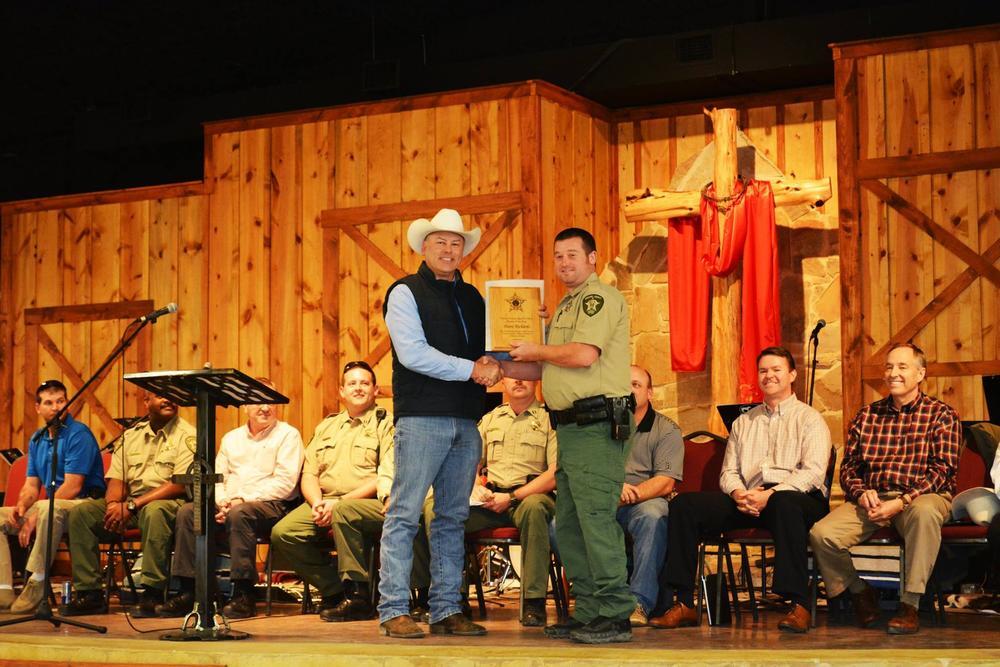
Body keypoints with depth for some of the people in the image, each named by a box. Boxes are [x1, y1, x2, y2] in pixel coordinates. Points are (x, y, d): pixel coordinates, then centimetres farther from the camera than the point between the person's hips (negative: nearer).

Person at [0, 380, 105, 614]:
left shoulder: (79, 434, -11)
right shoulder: (36, 439, 14)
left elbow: (72, 487, -17)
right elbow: (31, 485, 13)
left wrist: (35, 517, -19)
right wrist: (21, 506, -11)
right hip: (50, 505, 8)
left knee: (47, 510, -38)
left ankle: (37, 584, -30)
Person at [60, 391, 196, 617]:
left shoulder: (186, 435, -3)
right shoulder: (131, 435, 17)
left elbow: (180, 485, -14)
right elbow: (116, 479, 12)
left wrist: (132, 505, -19)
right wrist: (114, 504, -13)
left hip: (170, 502, -6)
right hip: (129, 503, 6)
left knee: (155, 512, -39)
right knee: (80, 513, -12)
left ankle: (152, 594, -35)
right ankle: (89, 592, -12)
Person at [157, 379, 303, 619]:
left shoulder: (288, 435, 3)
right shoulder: (231, 438, 22)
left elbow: (284, 482, -8)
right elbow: (216, 478, 15)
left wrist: (243, 499, -15)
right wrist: (221, 502, -8)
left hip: (271, 505, -5)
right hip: (229, 505, 6)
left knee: (240, 514, -37)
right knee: (187, 511, -18)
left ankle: (244, 595, -33)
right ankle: (188, 592, -19)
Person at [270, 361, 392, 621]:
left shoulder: (386, 424, 5)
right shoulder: (326, 427, 24)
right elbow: (309, 474, 18)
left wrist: (340, 502, -15)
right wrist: (318, 503, -6)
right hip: (323, 502, 6)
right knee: (282, 532, -20)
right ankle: (334, 590, -9)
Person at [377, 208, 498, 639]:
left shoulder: (472, 298, 19)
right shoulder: (406, 293, 1)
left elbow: (490, 348, 17)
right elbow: (412, 353, -11)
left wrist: (492, 365, -8)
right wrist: (471, 369, -13)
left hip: (466, 422, 6)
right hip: (421, 419, -6)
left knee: (453, 519, 8)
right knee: (404, 515, -6)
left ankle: (446, 611, 12)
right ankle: (394, 611, -3)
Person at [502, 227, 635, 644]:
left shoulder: (600, 297, -9)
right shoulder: (567, 305, 23)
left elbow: (583, 355, -21)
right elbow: (552, 368, 26)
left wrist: (536, 350, -6)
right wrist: (504, 368, 16)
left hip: (597, 425, -11)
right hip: (571, 424, 11)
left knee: (596, 518, -12)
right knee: (568, 523, 12)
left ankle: (614, 616, -8)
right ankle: (589, 612, 18)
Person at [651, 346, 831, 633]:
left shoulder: (809, 419, 9)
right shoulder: (743, 423, 25)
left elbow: (813, 472, -7)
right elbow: (728, 472, 18)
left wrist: (769, 495, -21)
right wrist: (738, 494, -7)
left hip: (798, 497, -5)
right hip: (749, 500, 5)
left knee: (785, 502, -42)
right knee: (684, 503, -17)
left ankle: (799, 606, -40)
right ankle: (684, 604, -21)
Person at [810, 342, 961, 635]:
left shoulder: (941, 415, 6)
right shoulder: (866, 415, 19)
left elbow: (942, 468, -5)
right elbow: (848, 465, 15)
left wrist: (902, 501, -18)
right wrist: (861, 493, -8)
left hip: (921, 496, -3)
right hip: (871, 499, 4)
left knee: (924, 512, -42)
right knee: (821, 534, -23)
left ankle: (910, 605, -30)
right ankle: (860, 591, 5)